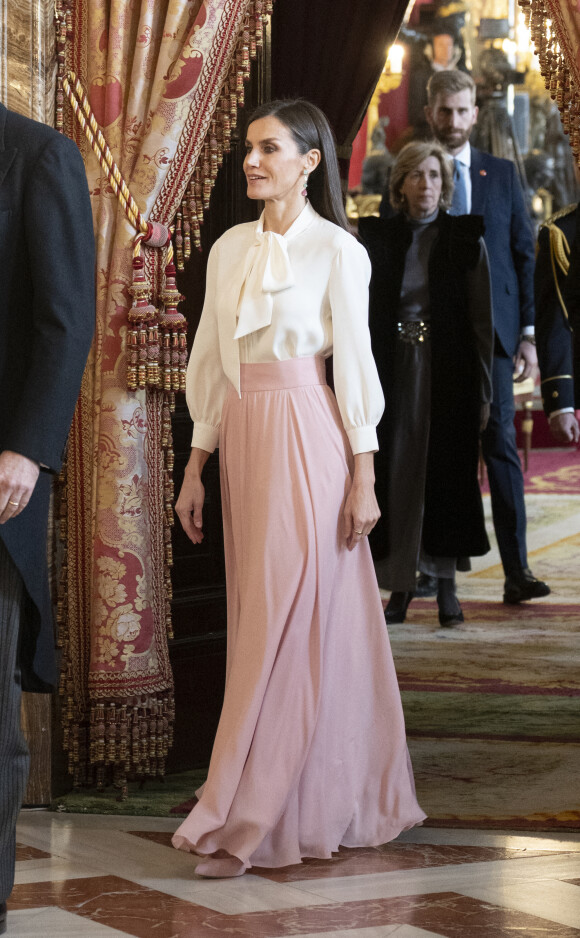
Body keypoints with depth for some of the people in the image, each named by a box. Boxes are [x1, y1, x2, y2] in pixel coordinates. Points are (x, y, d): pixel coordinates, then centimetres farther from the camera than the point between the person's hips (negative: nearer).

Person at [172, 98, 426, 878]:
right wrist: (196, 466, 11)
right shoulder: (230, 249, 11)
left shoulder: (337, 250, -5)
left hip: (306, 438, -6)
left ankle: (240, 822, -6)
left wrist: (363, 475, -8)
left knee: (288, 626, -6)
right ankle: (317, 808, 17)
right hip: (243, 439, 6)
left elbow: (355, 363, -5)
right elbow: (211, 363, 14)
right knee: (258, 620, 7)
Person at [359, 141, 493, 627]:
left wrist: (483, 391, -3)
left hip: (447, 371, -1)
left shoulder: (465, 239, 1)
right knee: (397, 472, 1)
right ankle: (401, 582, 8)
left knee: (447, 470, 0)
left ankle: (446, 583, 7)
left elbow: (482, 321, 0)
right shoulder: (378, 237, 5)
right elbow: (367, 315, 5)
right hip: (393, 369, 1)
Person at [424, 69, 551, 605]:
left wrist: (529, 332, 1)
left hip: (491, 330, 0)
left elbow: (525, 255, 10)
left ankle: (517, 570, -8)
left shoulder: (502, 175, 11)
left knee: (501, 442, -6)